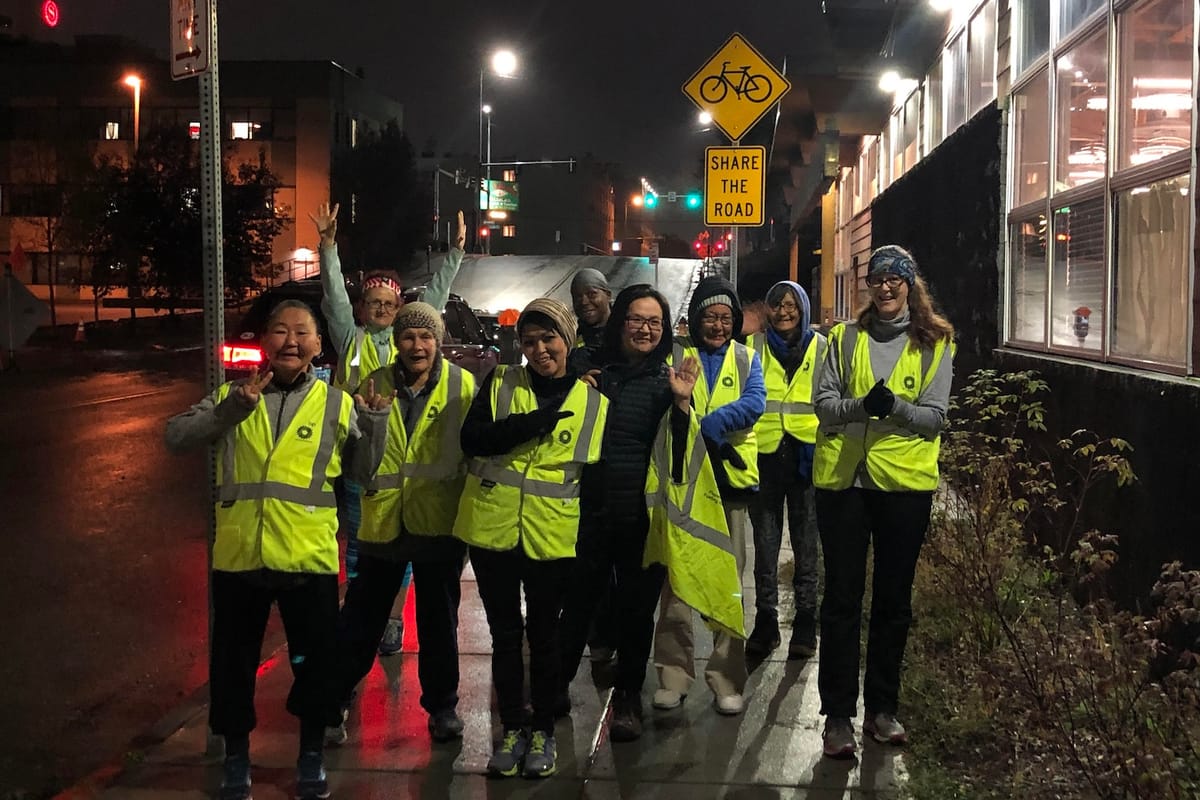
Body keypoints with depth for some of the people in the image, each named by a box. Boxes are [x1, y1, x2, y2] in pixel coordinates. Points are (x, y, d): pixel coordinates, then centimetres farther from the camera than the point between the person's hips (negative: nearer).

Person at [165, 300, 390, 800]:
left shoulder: (336, 404, 5)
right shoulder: (231, 396, 6)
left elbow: (362, 471, 8)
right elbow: (175, 438, -4)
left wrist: (375, 418, -7)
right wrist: (233, 408, -16)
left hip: (308, 557, 0)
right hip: (238, 556, 1)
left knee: (315, 661, 10)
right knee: (233, 662, 13)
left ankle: (312, 757, 31)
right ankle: (236, 758, 32)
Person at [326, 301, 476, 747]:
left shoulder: (462, 386, -5)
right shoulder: (376, 384, 2)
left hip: (439, 522, -1)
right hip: (383, 520, 1)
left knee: (439, 621, 13)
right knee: (361, 619, 9)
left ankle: (442, 705, 28)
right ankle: (335, 701, 24)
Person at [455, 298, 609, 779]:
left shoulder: (593, 402, 2)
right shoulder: (499, 384, 0)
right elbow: (472, 439, -16)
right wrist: (540, 422, -21)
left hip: (552, 539, 0)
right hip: (492, 531, 0)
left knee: (544, 634, 11)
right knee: (504, 633, 11)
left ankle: (542, 731, 27)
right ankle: (511, 729, 25)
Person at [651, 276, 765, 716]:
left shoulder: (746, 359, 10)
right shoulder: (673, 353, 6)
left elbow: (754, 403, -8)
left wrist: (705, 427, -19)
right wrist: (716, 434, -20)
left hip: (729, 480, 1)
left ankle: (728, 679, 11)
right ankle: (674, 675, 11)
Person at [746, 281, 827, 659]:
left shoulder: (821, 348, 6)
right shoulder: (754, 346, 9)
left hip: (807, 454, -1)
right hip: (764, 454, 1)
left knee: (806, 542, 4)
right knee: (765, 541, 7)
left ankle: (805, 624, 13)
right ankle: (765, 621, 16)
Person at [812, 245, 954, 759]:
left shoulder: (935, 344, 4)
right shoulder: (844, 338, 7)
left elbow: (935, 417, -3)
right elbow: (824, 403, -1)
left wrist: (896, 407, -23)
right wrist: (862, 406, -21)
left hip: (905, 483, 0)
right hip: (842, 479, 0)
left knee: (893, 599, 10)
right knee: (842, 598, 3)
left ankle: (882, 707, 24)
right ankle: (838, 714, 10)